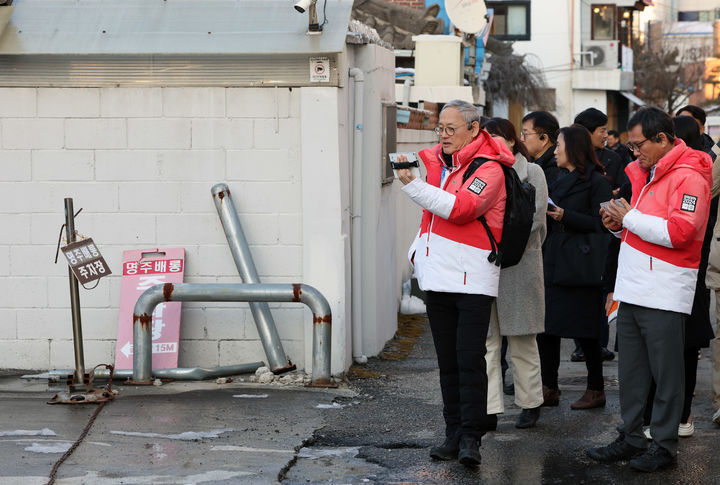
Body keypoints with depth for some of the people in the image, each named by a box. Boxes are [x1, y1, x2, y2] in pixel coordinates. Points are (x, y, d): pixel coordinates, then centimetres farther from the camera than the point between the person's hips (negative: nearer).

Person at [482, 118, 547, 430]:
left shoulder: (531, 173, 2)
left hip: (519, 263, -3)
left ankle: (530, 404, 19)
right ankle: (489, 410, -1)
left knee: (522, 340, 6)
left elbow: (535, 218, -7)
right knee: (485, 339, -2)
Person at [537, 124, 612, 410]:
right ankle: (549, 390, 9)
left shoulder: (596, 181, -5)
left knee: (585, 331, -1)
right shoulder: (560, 181, 19)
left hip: (582, 266, -7)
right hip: (554, 263, 7)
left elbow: (601, 224, -12)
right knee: (546, 327, 2)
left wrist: (565, 217, -16)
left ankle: (596, 390, 11)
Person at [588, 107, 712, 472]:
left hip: (664, 293, -9)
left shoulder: (688, 177, -12)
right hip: (633, 290, 9)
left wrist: (630, 217, -15)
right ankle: (631, 439, 21)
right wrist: (618, 224, 7)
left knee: (666, 374, -1)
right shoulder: (645, 174, 17)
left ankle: (665, 445, 7)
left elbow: (679, 232, -23)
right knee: (630, 371, 12)